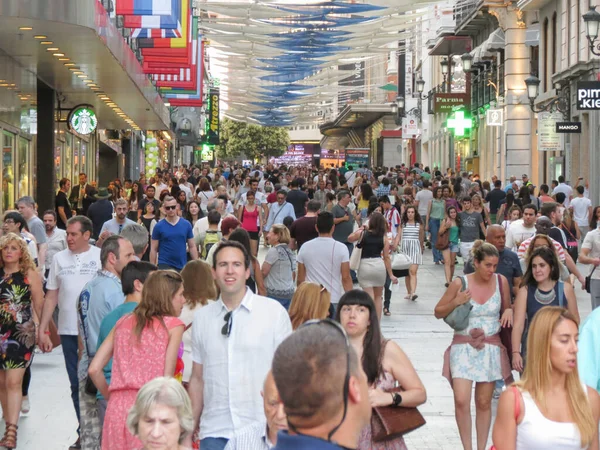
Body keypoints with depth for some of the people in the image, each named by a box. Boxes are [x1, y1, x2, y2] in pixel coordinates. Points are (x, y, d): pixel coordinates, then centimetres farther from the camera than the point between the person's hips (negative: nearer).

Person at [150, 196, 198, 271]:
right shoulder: (159, 226, -2)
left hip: (182, 266, 3)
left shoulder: (186, 224, 3)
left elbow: (192, 247, 7)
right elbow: (153, 249, 1)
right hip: (164, 265, -3)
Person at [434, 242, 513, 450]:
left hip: (490, 348, 2)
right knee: (461, 400, -14)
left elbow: (507, 309, 15)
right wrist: (455, 302, -15)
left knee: (484, 402, 6)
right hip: (463, 347, -2)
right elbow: (438, 312, 2)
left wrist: (509, 312, -8)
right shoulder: (460, 284, -7)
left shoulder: (501, 281, -1)